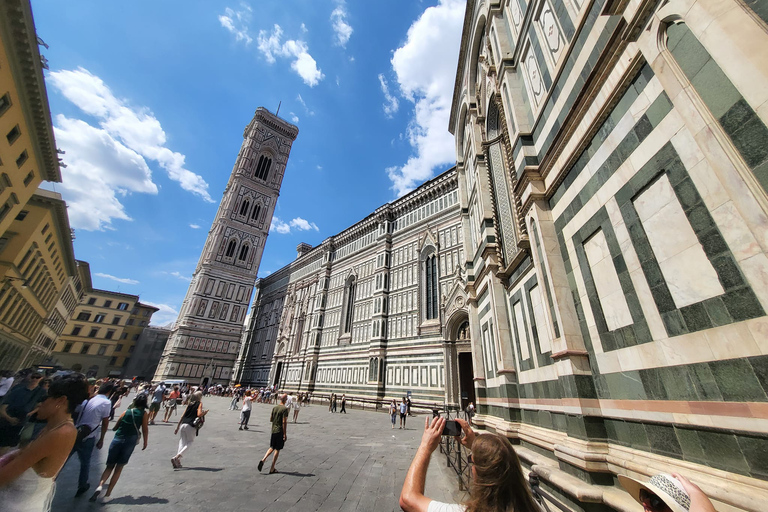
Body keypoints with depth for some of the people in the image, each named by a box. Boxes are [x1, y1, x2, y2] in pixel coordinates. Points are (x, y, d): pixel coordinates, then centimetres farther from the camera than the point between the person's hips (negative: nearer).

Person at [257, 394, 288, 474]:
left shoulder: (274, 408, 4)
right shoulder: (285, 409, -17)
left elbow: (270, 419, 11)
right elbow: (284, 422, -19)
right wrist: (285, 434, -13)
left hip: (273, 430, 6)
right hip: (280, 431, -6)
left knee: (272, 448, 21)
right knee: (277, 449, 6)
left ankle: (263, 459, 0)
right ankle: (272, 469, 13)